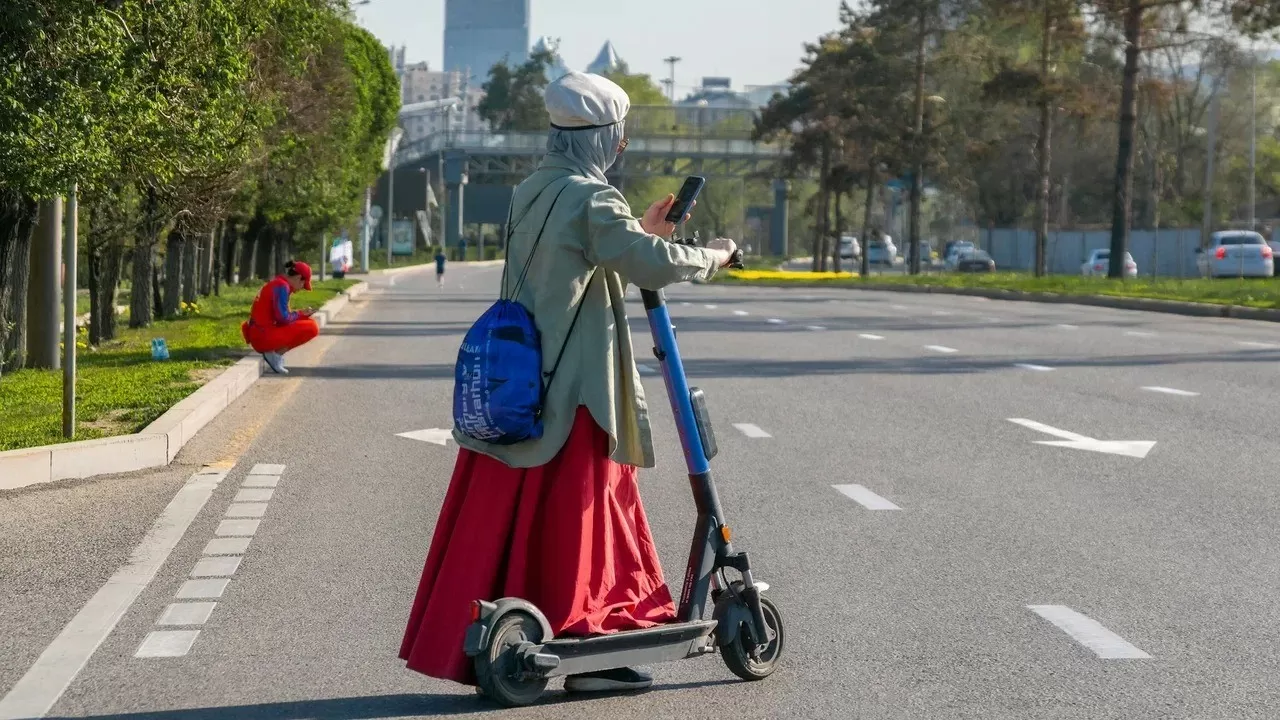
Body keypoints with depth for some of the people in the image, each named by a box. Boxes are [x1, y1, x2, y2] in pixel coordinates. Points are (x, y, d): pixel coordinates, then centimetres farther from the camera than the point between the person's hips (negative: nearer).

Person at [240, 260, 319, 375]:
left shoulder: (276, 284, 17)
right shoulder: (282, 286, -12)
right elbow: (283, 318, -17)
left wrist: (302, 314, 12)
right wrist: (300, 314, 1)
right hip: (264, 336, -10)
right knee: (312, 328, -12)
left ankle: (276, 352, 7)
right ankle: (276, 353, -7)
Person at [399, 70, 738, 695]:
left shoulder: (529, 194, 13)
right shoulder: (591, 198, -14)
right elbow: (653, 265, -24)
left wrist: (639, 231, 19)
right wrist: (711, 256, -7)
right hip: (572, 389, -8)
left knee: (502, 516, 10)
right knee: (577, 515, 0)